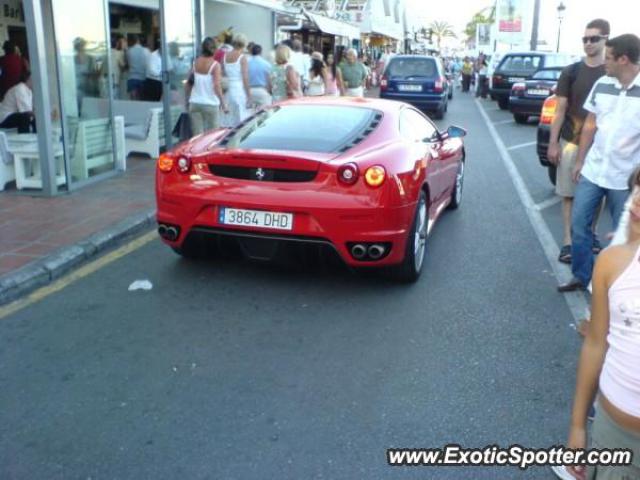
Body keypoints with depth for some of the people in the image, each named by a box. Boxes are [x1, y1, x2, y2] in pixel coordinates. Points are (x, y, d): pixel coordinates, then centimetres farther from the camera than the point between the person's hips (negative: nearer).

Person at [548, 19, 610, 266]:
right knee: (568, 193, 2)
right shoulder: (572, 71, 0)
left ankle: (591, 233, 31)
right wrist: (553, 143, -3)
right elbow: (560, 109, 1)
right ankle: (567, 241, 9)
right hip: (571, 141, 0)